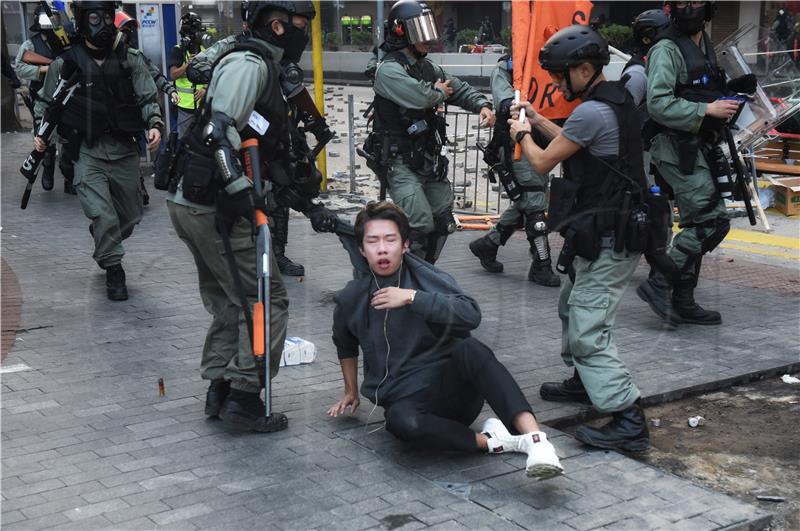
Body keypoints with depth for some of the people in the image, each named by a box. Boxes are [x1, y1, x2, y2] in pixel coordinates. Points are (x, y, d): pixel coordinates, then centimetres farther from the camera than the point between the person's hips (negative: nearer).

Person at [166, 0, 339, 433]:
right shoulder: (248, 63, -10)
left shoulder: (267, 69, 21)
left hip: (194, 203, 10)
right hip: (214, 206, -10)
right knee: (267, 300, -3)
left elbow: (277, 159, 21)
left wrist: (311, 207, 16)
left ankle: (219, 392, 25)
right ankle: (244, 401, 2)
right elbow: (218, 129, -24)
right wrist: (239, 189, -28)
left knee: (230, 301, 18)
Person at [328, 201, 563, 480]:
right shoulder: (350, 299, 8)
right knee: (401, 421, -39)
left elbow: (471, 315, -19)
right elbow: (346, 345, 31)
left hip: (453, 388, -1)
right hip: (405, 401, 1)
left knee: (469, 348, -37)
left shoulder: (427, 278, 0)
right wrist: (351, 391, 34)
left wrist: (411, 297, -20)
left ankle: (535, 438, -48)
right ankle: (489, 441, -26)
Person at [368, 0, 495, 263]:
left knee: (443, 224, 12)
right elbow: (421, 97, -27)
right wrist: (440, 93, -5)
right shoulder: (389, 70, -13)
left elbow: (460, 88, 19)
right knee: (420, 225, -18)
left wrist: (483, 105, -1)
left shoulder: (429, 67, 13)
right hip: (401, 163, -8)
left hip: (431, 160, 8)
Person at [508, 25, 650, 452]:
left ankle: (628, 422, -11)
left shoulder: (591, 112, -20)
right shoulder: (615, 100, 10)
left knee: (588, 331, -11)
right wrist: (539, 122, 21)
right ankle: (584, 382, 40)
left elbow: (543, 163, -10)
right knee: (573, 307, 25)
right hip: (608, 234, 11)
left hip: (607, 242, -11)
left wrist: (521, 134, 9)